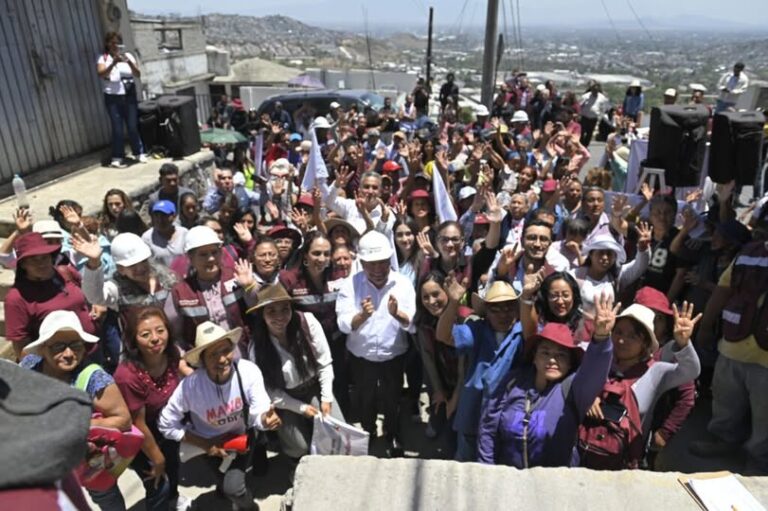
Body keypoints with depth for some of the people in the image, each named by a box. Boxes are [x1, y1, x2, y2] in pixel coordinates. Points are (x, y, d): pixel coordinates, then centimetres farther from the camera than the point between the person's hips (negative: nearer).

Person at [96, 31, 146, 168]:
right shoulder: (103, 58, 2)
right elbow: (101, 74, -16)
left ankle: (139, 153, 17)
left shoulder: (128, 56, 7)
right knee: (117, 128, -3)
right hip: (113, 98, -1)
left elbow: (138, 74, -3)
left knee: (133, 127, 2)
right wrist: (114, 63, -28)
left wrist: (130, 63, -21)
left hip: (129, 96, 2)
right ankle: (117, 158, 3)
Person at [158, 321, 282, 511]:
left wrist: (266, 419, -51)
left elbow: (258, 414, -27)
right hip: (210, 441, 1)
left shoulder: (249, 371, -30)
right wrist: (204, 444, -16)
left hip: (242, 435, 0)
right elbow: (166, 425, -16)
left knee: (233, 486, -14)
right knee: (230, 488, -2)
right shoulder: (189, 386, -30)